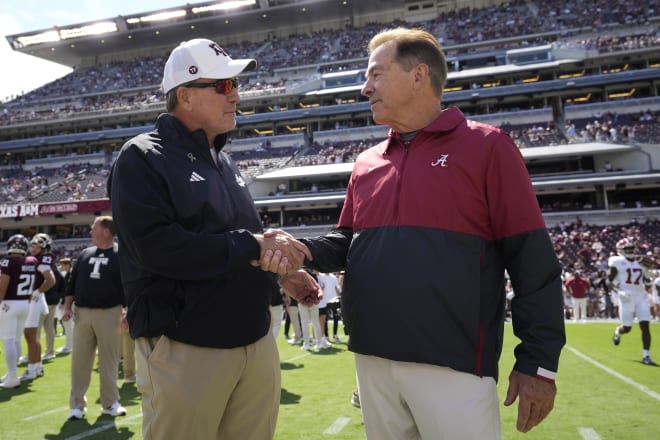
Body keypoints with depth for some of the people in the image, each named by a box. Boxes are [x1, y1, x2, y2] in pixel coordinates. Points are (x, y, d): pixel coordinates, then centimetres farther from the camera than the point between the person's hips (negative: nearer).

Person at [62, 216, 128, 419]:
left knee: (109, 361, 4)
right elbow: (72, 283, 14)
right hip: (82, 313, 4)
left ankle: (110, 402, 16)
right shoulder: (84, 254, 12)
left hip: (109, 313, -4)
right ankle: (77, 404, 16)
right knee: (80, 360, 6)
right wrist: (67, 307, 5)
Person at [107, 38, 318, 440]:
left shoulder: (226, 162, 15)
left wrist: (275, 249, -3)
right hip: (185, 349, -6)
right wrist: (251, 247, -18)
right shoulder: (142, 159, -7)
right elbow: (156, 246, -21)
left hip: (257, 342, 7)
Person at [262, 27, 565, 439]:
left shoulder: (486, 146, -4)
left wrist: (539, 362, -9)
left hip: (454, 365, -5)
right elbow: (347, 243, 17)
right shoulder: (366, 163, 12)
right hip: (372, 361, 6)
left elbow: (533, 260, -7)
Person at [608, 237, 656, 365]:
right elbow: (610, 280, -4)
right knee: (627, 328, 4)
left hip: (641, 297, 4)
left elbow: (647, 281, 18)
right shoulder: (617, 263, -6)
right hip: (626, 298, -4)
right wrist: (619, 291, -18)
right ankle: (617, 331, 42)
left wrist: (647, 274, -4)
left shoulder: (641, 262, 8)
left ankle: (646, 356, 0)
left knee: (645, 326, -5)